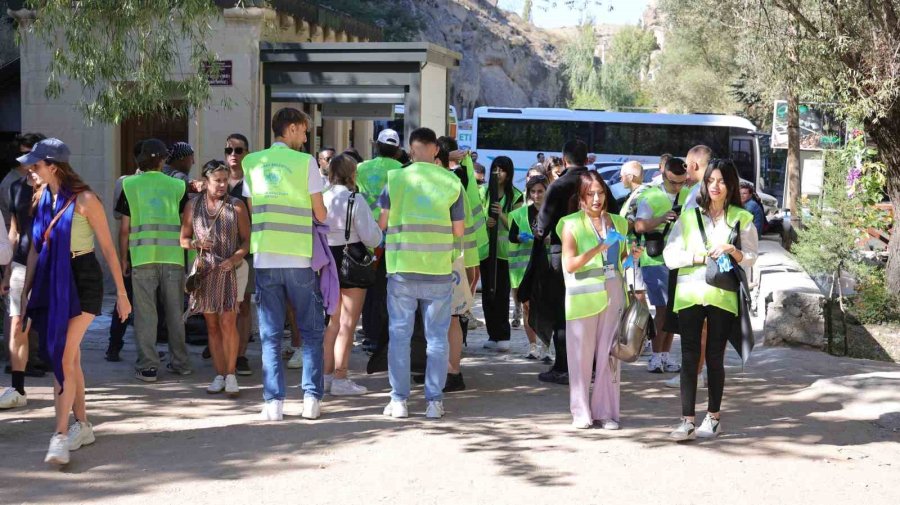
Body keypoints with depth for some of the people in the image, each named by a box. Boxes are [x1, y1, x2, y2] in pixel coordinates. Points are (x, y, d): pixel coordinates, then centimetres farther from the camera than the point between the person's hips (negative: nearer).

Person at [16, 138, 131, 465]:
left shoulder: (84, 200, -12)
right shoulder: (43, 199, 8)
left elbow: (108, 248, -8)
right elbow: (35, 248, 14)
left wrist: (122, 293, -7)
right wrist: (25, 291, 13)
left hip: (82, 282, -6)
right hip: (51, 282, 6)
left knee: (64, 357, -14)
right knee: (69, 357, 11)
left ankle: (60, 435, -14)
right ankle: (82, 426, 23)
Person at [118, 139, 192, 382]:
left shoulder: (130, 185, 4)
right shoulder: (177, 186, 8)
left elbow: (124, 228, 3)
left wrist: (123, 258, 11)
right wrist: (186, 251, 20)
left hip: (142, 256, -2)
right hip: (173, 256, 2)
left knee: (145, 312, 3)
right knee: (175, 311, 12)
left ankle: (147, 366, 1)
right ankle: (180, 362, 19)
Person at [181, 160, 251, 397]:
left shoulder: (236, 206, 2)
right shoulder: (193, 206, 7)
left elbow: (247, 240, 2)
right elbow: (183, 239, 11)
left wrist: (235, 258, -15)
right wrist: (196, 244, -11)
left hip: (229, 269, -2)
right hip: (205, 270, 3)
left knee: (228, 322, -12)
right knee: (212, 326, 5)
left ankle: (230, 374, -3)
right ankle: (219, 375, 12)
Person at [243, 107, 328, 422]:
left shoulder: (252, 163, 6)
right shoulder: (305, 162, -3)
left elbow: (251, 211, 9)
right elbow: (320, 215, -1)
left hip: (264, 259, 2)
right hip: (299, 258, -2)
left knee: (271, 334, 7)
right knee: (311, 331, 10)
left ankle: (274, 402, 4)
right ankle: (311, 398, 6)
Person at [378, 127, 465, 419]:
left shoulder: (396, 179, -3)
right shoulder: (452, 182, -1)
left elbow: (382, 223, 1)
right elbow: (459, 231, 1)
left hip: (402, 269, 0)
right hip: (439, 270, 1)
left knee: (400, 334, 7)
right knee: (437, 336, 8)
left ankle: (399, 400, 7)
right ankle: (434, 401, 9)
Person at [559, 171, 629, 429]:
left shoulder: (617, 222, 13)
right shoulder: (572, 224, 0)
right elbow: (569, 264, -9)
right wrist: (599, 248, -17)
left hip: (613, 293, 4)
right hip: (583, 295, -4)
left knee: (609, 353, 4)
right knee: (582, 353, 0)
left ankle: (606, 411, 10)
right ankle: (581, 412, 9)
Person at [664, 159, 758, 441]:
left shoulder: (742, 219, 8)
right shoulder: (689, 217, 11)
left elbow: (751, 259, 4)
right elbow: (670, 256, 6)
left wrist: (732, 250, -15)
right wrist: (697, 256, -9)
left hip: (722, 296, -1)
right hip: (690, 294, 1)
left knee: (715, 358, 5)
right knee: (689, 358, -4)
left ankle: (714, 417, 16)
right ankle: (687, 420, -4)